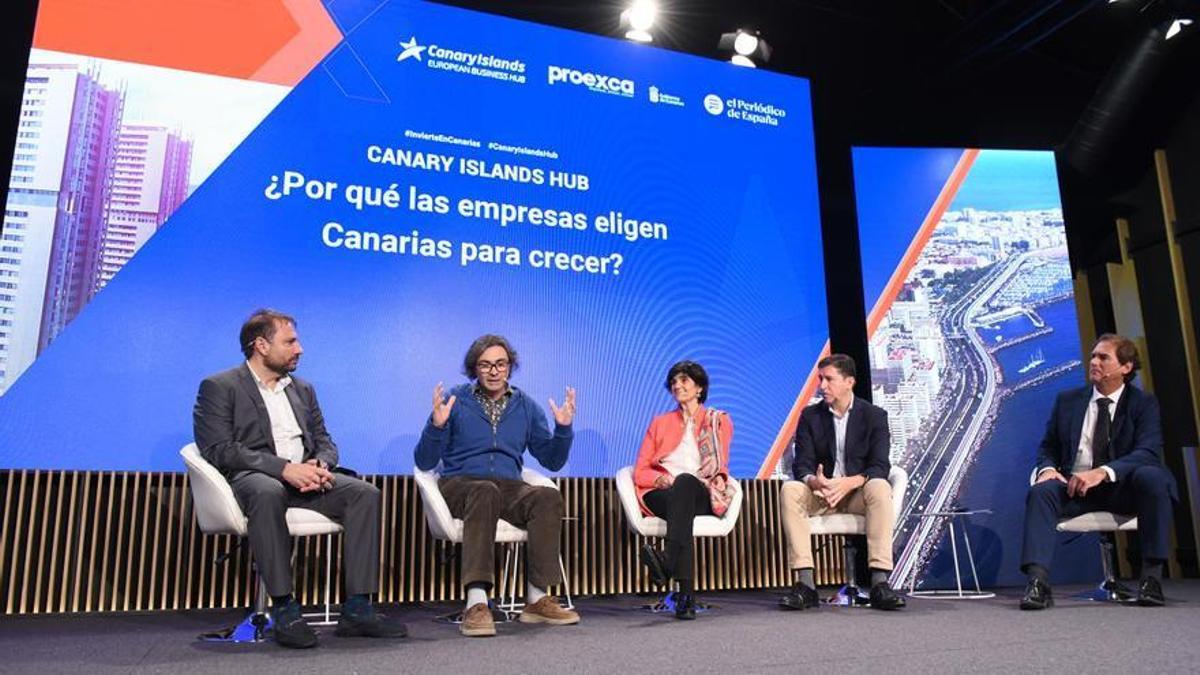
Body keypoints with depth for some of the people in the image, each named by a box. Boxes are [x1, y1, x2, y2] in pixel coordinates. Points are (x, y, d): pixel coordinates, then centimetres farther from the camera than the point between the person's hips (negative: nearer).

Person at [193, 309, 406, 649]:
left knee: (366, 493, -21)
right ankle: (284, 610, -33)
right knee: (268, 492, -40)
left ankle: (357, 609, -24)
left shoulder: (303, 389, 23)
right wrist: (283, 468, -21)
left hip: (305, 476, 5)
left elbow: (324, 441, 19)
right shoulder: (218, 388, 4)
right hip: (252, 478, -5)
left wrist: (321, 464, -7)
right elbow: (218, 449, -9)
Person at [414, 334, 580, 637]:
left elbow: (552, 461, 14)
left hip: (509, 488, 3)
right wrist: (436, 426, -16)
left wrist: (563, 428, -3)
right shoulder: (455, 400, 6)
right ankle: (476, 602, -44)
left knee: (549, 497, -29)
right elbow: (424, 462, 2)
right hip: (460, 486, -3)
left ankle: (537, 598, -27)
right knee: (485, 491, -38)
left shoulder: (526, 406, 15)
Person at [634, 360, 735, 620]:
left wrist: (719, 478, -5)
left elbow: (721, 465, 20)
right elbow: (640, 471, 16)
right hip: (661, 494, 1)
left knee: (685, 481, -40)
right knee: (680, 501, -39)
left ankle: (667, 562, -61)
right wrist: (662, 479, -7)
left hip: (702, 495, -1)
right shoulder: (660, 423, 25)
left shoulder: (719, 421, 23)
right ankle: (686, 592, -55)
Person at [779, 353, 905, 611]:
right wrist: (814, 481, -28)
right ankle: (805, 584, -34)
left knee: (880, 488, -35)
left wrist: (850, 482, -29)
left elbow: (880, 467, -9)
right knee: (790, 490, -30)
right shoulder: (810, 416, 5)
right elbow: (801, 465, -2)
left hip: (858, 493, -1)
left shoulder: (874, 415, 1)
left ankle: (879, 583, -36)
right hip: (820, 492, 1)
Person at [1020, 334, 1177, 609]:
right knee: (1040, 491, -29)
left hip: (1122, 489, -2)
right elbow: (1048, 447, 14)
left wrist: (1103, 472, -31)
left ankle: (1152, 575, -25)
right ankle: (1038, 582, -41)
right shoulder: (1068, 400, 12)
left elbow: (1148, 452, -13)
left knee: (1153, 477, -33)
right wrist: (1048, 469, -12)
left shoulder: (1144, 403, 3)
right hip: (1075, 487, 2)